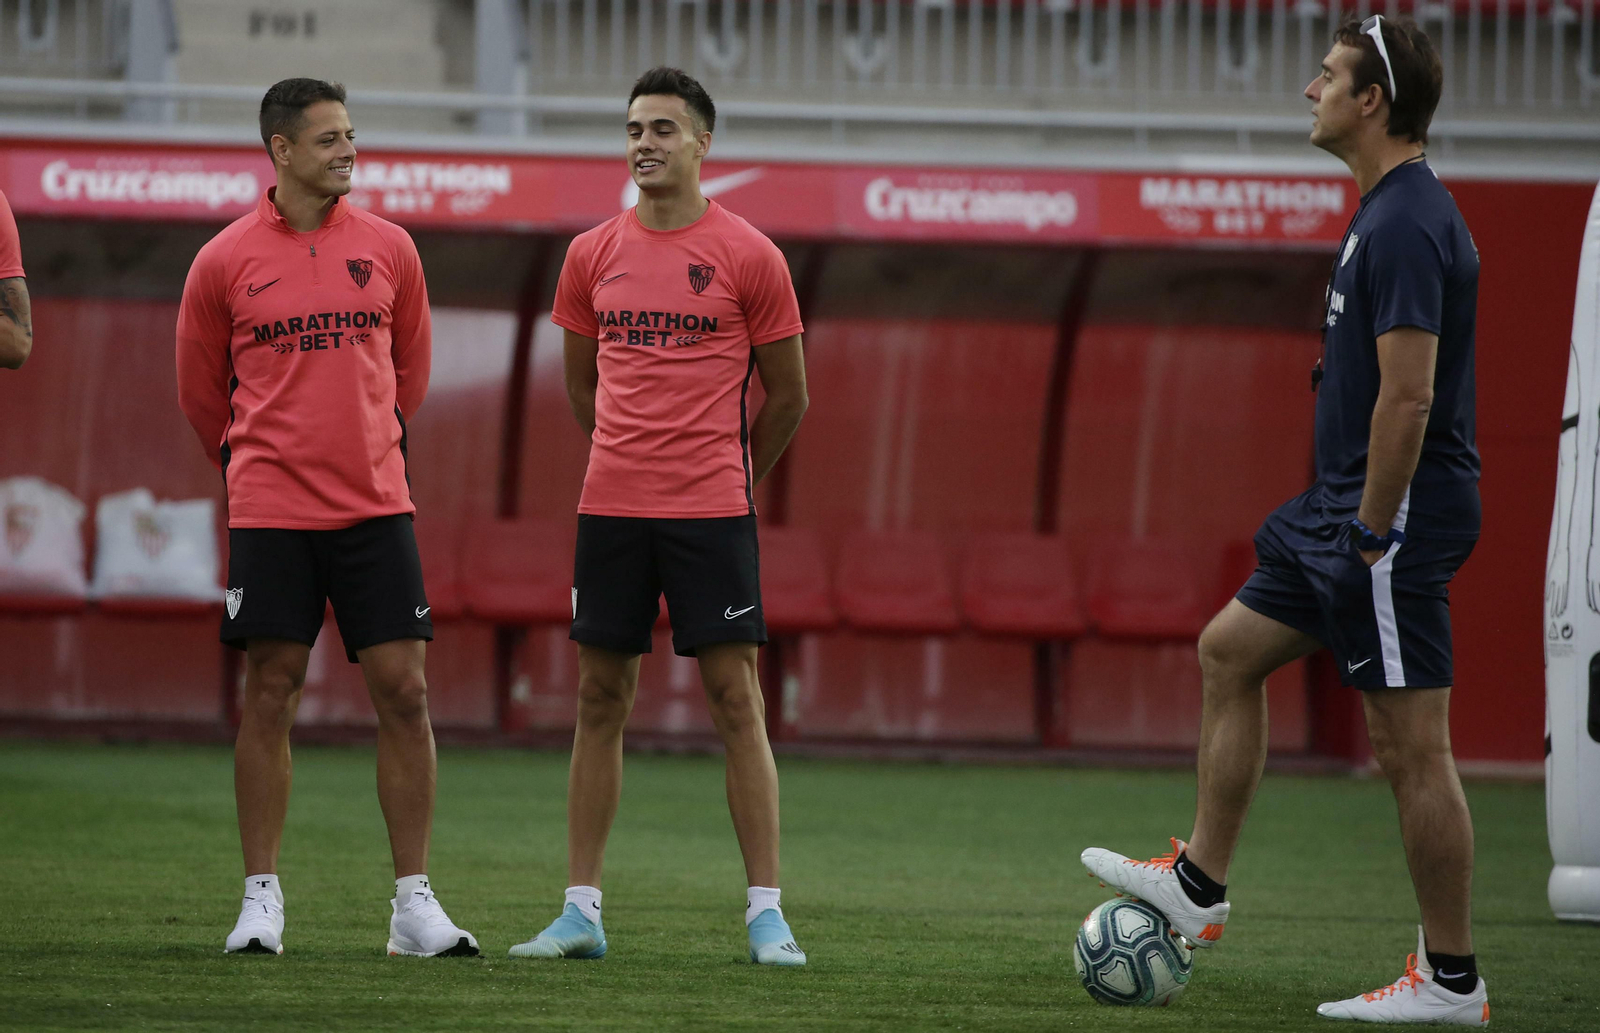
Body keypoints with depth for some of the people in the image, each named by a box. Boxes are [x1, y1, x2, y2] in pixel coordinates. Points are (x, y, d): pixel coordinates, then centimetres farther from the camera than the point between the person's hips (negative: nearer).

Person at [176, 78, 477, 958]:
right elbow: (201, 389, 12)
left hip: (375, 508, 2)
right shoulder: (225, 262, 0)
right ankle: (261, 900, 7)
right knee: (269, 694, 0)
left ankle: (414, 903, 3)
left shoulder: (388, 249, 6)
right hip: (270, 514, -2)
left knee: (403, 693, -2)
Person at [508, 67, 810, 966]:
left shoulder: (749, 257, -2)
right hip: (611, 509, 3)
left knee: (737, 699, -5)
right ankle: (582, 912, 10)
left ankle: (766, 915, -4)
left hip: (713, 512, -3)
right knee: (600, 699, 5)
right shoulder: (592, 257, 8)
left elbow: (788, 395, 6)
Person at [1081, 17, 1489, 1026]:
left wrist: (1370, 541, -22)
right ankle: (1198, 885, 24)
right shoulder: (1389, 210, 14)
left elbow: (1407, 397, -24)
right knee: (1231, 650, 18)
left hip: (1396, 511, -11)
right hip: (1345, 505, 11)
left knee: (1411, 744, -6)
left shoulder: (1406, 225, -19)